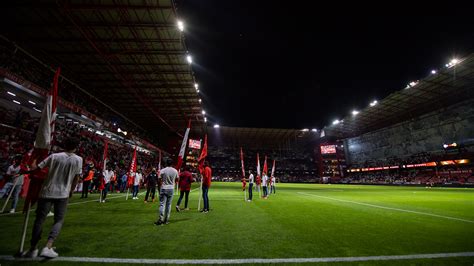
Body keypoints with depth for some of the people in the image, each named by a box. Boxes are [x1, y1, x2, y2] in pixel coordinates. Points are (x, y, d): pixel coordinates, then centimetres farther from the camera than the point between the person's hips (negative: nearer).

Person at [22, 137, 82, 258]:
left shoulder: (54, 156, -4)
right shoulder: (78, 159, -4)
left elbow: (36, 168, -2)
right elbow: (77, 178, 1)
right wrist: (71, 191, 16)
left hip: (47, 192, 1)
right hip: (63, 194, -1)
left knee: (40, 219, 13)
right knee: (59, 220, 8)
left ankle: (33, 249, 20)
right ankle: (48, 248, -5)